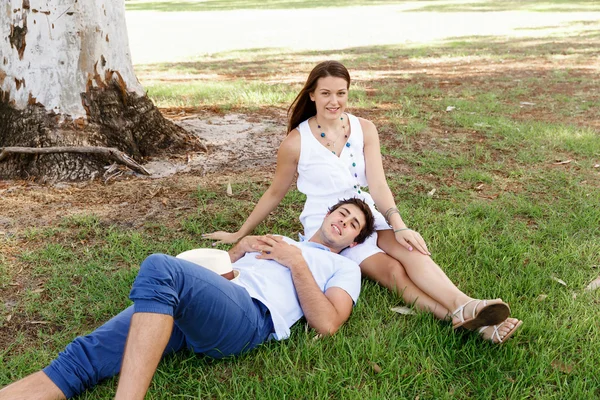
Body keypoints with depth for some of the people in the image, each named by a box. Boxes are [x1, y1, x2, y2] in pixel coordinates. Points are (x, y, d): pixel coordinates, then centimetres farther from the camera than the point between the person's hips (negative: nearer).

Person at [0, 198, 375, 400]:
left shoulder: (344, 268, 23)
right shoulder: (276, 242, 39)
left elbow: (326, 323, 2)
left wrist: (297, 262, 4)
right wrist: (242, 247, 17)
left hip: (250, 316, -6)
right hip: (188, 312, 6)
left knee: (160, 267, -35)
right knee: (83, 355, -18)